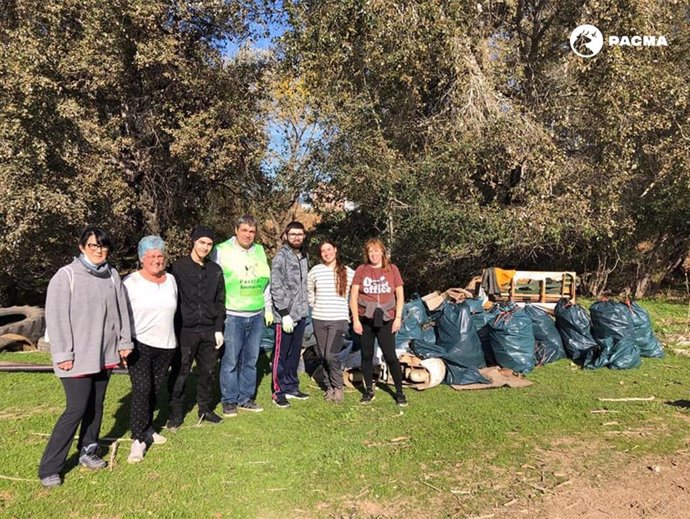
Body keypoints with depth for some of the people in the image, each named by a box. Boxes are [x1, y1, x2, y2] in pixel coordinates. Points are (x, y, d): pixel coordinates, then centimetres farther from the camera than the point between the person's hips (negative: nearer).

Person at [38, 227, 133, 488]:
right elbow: (56, 317, -11)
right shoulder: (66, 275, -10)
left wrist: (124, 342, 9)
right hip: (77, 357, -5)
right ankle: (49, 468, 9)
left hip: (104, 354, 5)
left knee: (96, 405, 15)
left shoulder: (112, 275, 5)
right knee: (76, 409, -5)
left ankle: (88, 451, 33)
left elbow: (121, 310, 11)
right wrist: (63, 354, -13)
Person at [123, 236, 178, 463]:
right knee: (141, 389, -12)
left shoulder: (171, 280, 7)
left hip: (166, 345, 5)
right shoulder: (131, 282, -7)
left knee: (154, 389, 13)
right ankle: (138, 440, -3)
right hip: (140, 344, -4)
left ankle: (147, 428, 31)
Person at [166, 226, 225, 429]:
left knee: (207, 372, 12)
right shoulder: (179, 267, -3)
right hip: (185, 330, -3)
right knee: (180, 372, 3)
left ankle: (205, 408, 27)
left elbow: (220, 302, 11)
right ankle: (176, 411, 18)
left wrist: (219, 329, 5)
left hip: (209, 331, 4)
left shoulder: (215, 270, 9)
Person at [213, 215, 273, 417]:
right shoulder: (222, 250, -6)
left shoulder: (260, 251, 10)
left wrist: (268, 309, 14)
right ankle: (229, 400, 15)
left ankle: (245, 398, 23)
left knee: (250, 360, 11)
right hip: (232, 315, -5)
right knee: (230, 360, 1)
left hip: (257, 315, 5)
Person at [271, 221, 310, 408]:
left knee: (295, 354, 15)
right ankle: (279, 391, 13)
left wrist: (305, 307, 13)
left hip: (301, 314, 7)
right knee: (281, 354, 3)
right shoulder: (281, 257, -10)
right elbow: (276, 288, -14)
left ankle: (291, 387, 27)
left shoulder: (303, 256, 12)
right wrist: (285, 314, -17)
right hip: (286, 314, -7)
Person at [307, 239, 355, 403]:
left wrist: (349, 309, 5)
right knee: (323, 356, 8)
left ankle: (338, 386, 8)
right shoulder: (315, 271, 2)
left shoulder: (348, 272, -3)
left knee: (331, 355, -13)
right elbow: (308, 290, 18)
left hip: (339, 319, -3)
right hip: (319, 319, 3)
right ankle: (329, 387, 25)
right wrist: (314, 305, 12)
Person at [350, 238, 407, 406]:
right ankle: (369, 390, 25)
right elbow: (353, 296, 1)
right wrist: (355, 320, -5)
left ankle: (399, 392, 13)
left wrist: (398, 318, -3)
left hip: (386, 320, -1)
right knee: (366, 355, 10)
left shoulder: (392, 269, 2)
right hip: (365, 320, 1)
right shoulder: (361, 270, 1)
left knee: (390, 356, -1)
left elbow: (400, 295, 4)